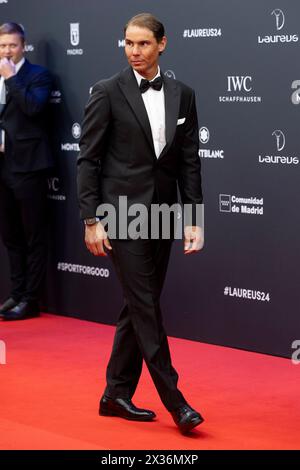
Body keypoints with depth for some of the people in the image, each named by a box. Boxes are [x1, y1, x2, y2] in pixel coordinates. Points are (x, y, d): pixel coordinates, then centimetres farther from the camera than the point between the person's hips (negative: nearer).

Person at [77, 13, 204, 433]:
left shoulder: (182, 95, 7)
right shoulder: (108, 93, -5)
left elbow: (189, 161, 8)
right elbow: (88, 159, -5)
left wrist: (194, 219, 2)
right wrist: (91, 220, -10)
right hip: (122, 213, -5)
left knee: (139, 307, 10)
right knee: (145, 306, -6)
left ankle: (116, 395, 20)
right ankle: (174, 399, -2)